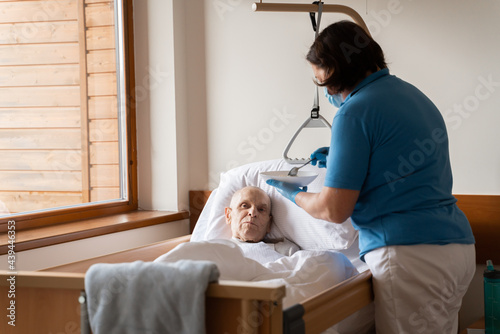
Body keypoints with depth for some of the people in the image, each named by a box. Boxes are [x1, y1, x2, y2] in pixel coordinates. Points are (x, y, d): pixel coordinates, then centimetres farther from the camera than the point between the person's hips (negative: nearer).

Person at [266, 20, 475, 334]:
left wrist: (295, 195, 10)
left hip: (410, 255, -9)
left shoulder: (354, 113, -10)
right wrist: (341, 158, 34)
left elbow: (334, 210, -10)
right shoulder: (412, 94, 17)